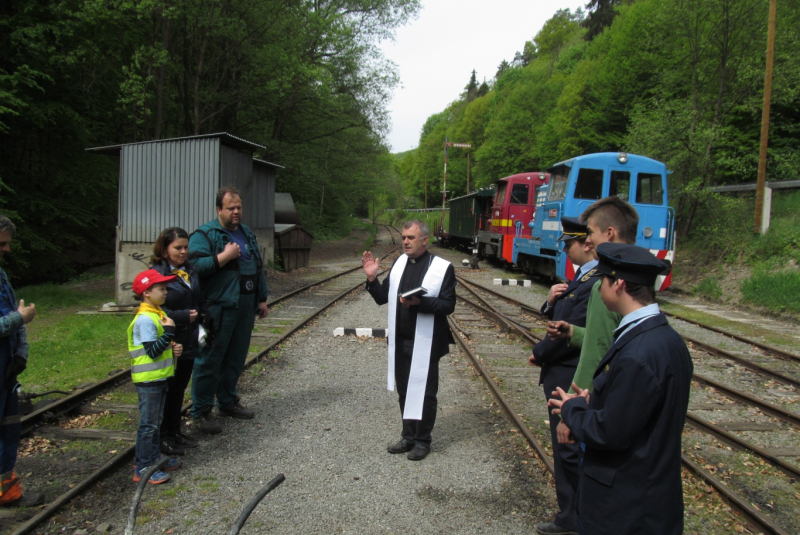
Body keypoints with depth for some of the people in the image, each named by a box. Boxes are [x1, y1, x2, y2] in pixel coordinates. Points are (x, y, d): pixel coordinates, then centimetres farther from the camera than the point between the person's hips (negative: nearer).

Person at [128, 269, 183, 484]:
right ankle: (142, 468, 7)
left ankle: (154, 459, 29)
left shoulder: (158, 314, 9)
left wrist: (173, 348, 3)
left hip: (160, 377, 10)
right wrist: (169, 331, -24)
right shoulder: (144, 320, -21)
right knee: (148, 424, -2)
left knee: (155, 422, 18)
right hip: (148, 379, -10)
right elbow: (153, 351, -24)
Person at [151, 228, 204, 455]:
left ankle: (175, 432, 31)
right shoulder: (157, 274, -14)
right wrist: (183, 317, -20)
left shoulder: (191, 271, 8)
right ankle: (163, 437, 18)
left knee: (179, 389, 17)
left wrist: (201, 317, 1)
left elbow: (200, 301, 17)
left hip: (189, 342, 7)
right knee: (166, 391, 5)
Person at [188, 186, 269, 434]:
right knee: (209, 360, -2)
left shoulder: (247, 233, 17)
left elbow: (258, 268, 23)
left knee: (236, 358, 15)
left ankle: (228, 401, 31)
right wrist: (225, 256, -20)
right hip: (218, 309, -7)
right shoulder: (204, 235, -6)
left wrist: (262, 299, 20)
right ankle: (201, 412, 8)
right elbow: (196, 266, -20)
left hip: (246, 308, 7)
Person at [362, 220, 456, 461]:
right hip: (400, 342, 5)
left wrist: (420, 302, -27)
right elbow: (382, 298, 8)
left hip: (425, 344, -5)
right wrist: (372, 278, -8)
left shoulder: (443, 268, -10)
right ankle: (408, 436, 32)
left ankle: (423, 441, 23)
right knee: (404, 392, 16)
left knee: (424, 393, 7)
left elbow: (448, 305, -14)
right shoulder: (399, 263, 6)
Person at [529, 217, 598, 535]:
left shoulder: (596, 283, -23)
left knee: (568, 450, 3)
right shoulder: (583, 277, 10)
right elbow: (560, 319, 15)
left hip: (570, 380, -10)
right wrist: (551, 302, -6)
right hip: (564, 376, 10)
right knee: (567, 449, 20)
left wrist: (539, 354, -10)